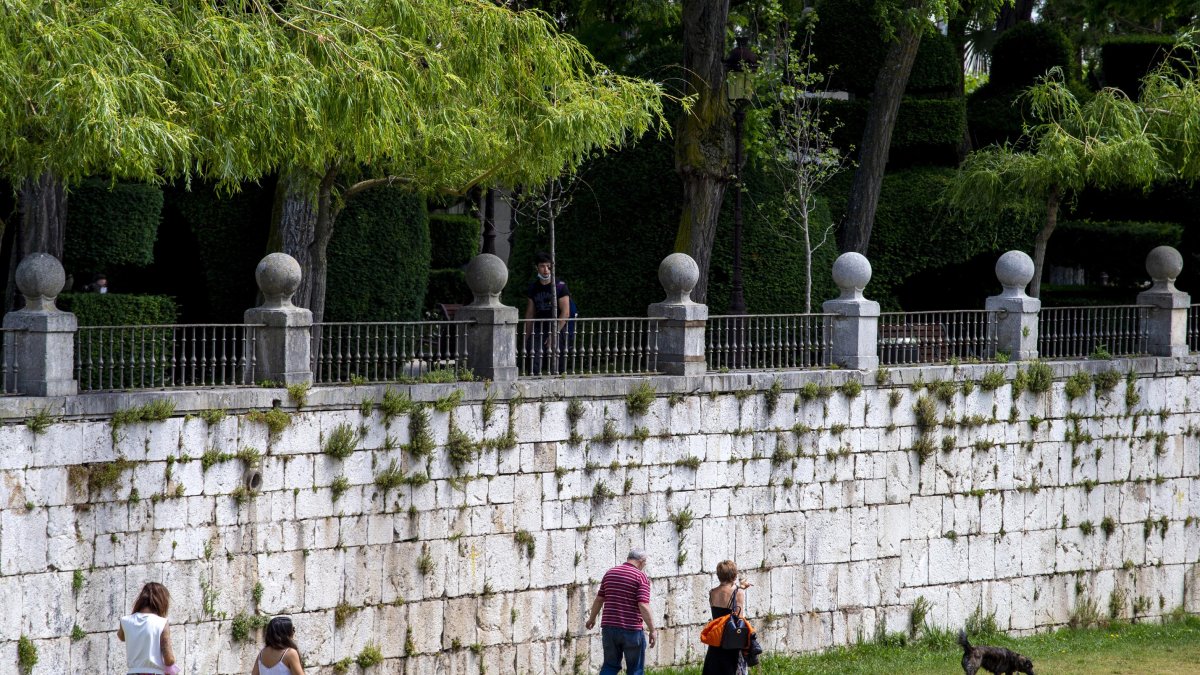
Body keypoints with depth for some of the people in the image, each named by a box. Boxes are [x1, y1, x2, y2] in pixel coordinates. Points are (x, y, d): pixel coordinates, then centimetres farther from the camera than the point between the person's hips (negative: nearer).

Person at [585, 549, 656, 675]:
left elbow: (599, 599, 15)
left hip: (609, 627, 5)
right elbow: (644, 606, -17)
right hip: (632, 630, -4)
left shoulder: (610, 573, 8)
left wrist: (592, 618, 30)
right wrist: (652, 630, -14)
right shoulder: (641, 577, -8)